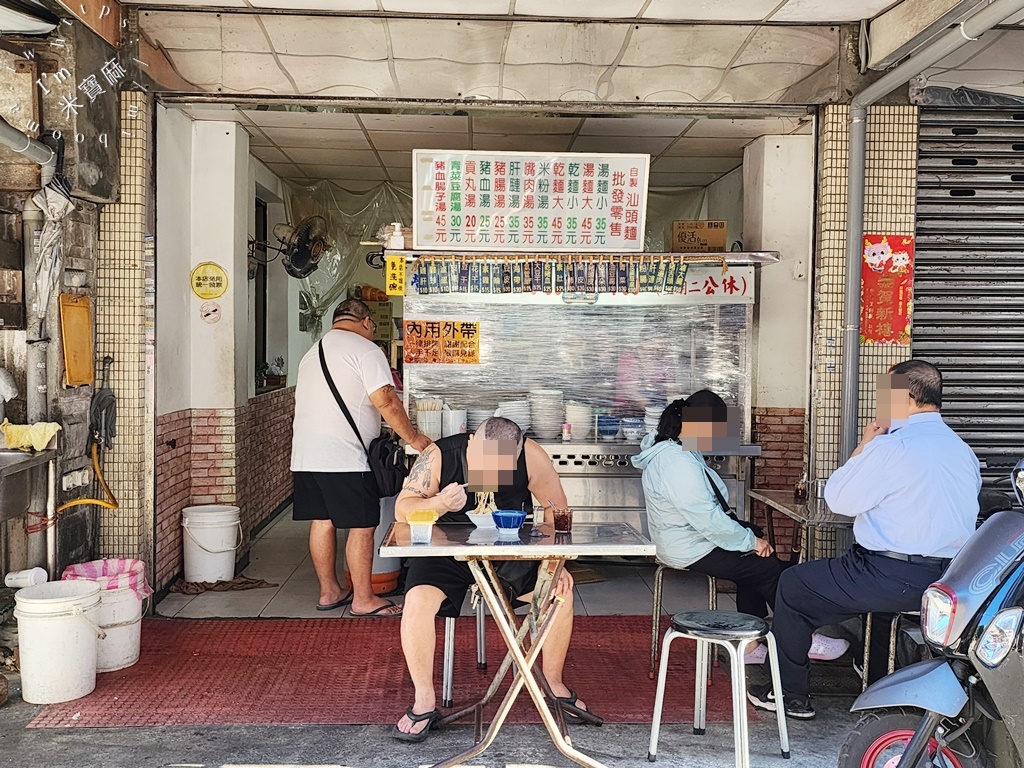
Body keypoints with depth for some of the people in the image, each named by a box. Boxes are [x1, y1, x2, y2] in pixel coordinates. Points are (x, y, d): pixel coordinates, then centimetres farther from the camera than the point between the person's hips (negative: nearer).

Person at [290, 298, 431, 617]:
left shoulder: (312, 353, 21)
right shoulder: (365, 349, -6)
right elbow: (385, 401, -15)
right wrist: (414, 439, -6)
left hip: (306, 456, 8)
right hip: (345, 458, -8)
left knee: (321, 521, 13)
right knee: (362, 526, -1)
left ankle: (329, 591, 22)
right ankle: (363, 599, 4)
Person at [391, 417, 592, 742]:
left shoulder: (530, 456, -17)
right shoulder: (439, 456, -20)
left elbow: (557, 509, -8)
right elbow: (402, 508, -14)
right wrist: (438, 504, -35)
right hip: (447, 552, -1)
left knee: (560, 590, -18)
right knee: (418, 599, -27)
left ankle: (553, 683, 6)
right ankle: (424, 702, -9)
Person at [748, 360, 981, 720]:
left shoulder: (891, 447, -18)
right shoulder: (963, 451, 8)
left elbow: (838, 500, -9)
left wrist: (863, 448, 0)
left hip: (895, 580, -8)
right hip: (950, 578, 8)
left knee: (792, 586, 11)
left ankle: (792, 694, 19)